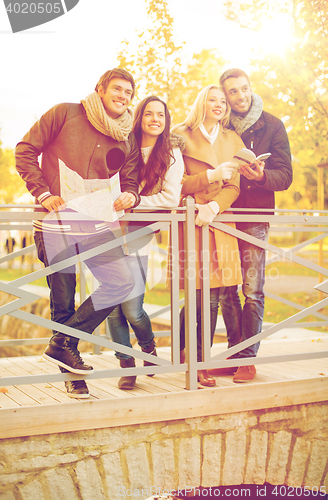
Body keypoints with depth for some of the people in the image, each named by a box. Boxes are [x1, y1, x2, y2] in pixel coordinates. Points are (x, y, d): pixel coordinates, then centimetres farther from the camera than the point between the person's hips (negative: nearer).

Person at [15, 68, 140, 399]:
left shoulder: (127, 140, 12)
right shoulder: (64, 114, 1)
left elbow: (130, 182, 15)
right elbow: (25, 151, 0)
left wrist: (129, 197, -10)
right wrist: (43, 193, -10)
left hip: (97, 223, 4)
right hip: (55, 223, -4)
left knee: (122, 282, -11)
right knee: (63, 302, 2)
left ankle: (63, 344, 4)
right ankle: (72, 377, 19)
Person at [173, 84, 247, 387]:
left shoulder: (233, 140, 17)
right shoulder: (181, 136, 5)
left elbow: (234, 187, 8)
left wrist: (213, 206, -11)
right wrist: (211, 175, -16)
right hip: (190, 221, -4)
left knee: (213, 296, 1)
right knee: (201, 297, -7)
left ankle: (199, 363, 13)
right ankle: (181, 353, 14)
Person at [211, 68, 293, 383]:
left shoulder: (271, 125, 4)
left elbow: (285, 176, -2)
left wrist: (261, 175, -22)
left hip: (255, 217, -2)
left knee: (252, 290, -6)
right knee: (226, 290, 4)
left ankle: (247, 358, 2)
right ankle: (234, 353, 15)